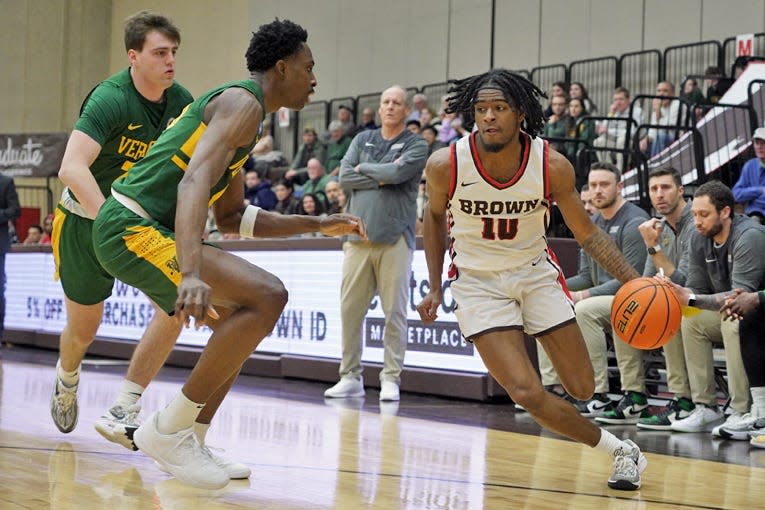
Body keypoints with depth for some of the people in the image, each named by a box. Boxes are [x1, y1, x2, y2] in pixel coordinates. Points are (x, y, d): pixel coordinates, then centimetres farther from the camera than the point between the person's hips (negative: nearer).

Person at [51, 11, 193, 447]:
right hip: (86, 220, -4)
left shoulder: (181, 101, -8)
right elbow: (72, 168, -39)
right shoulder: (110, 99, -26)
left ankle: (123, 412, -12)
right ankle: (67, 381, 48)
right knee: (83, 330, 10)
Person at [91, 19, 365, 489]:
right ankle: (168, 429, -15)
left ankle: (191, 441, 20)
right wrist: (192, 274, -41)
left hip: (138, 228, 11)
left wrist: (318, 225, 23)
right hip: (132, 227, -11)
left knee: (241, 317, 22)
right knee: (267, 295, -22)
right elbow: (195, 180, -27)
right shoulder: (243, 102, -10)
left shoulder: (237, 110, 22)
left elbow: (233, 217, 28)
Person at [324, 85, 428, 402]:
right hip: (358, 236, 3)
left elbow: (398, 172, -13)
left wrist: (364, 168, 1)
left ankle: (391, 379, 3)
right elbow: (344, 178, 4)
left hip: (395, 239, -3)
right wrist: (381, 177, -5)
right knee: (350, 309, 2)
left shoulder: (416, 145, 5)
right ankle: (350, 377, 10)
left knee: (395, 311, -3)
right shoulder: (363, 139, 16)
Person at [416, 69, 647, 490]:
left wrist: (635, 281, -19)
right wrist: (435, 289, 6)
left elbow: (587, 234, -6)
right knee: (527, 394, -17)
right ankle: (618, 449, 5)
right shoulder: (446, 165, -20)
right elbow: (435, 216, 3)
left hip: (535, 273, 2)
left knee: (582, 389, 3)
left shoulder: (552, 166, -19)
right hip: (478, 282, -2)